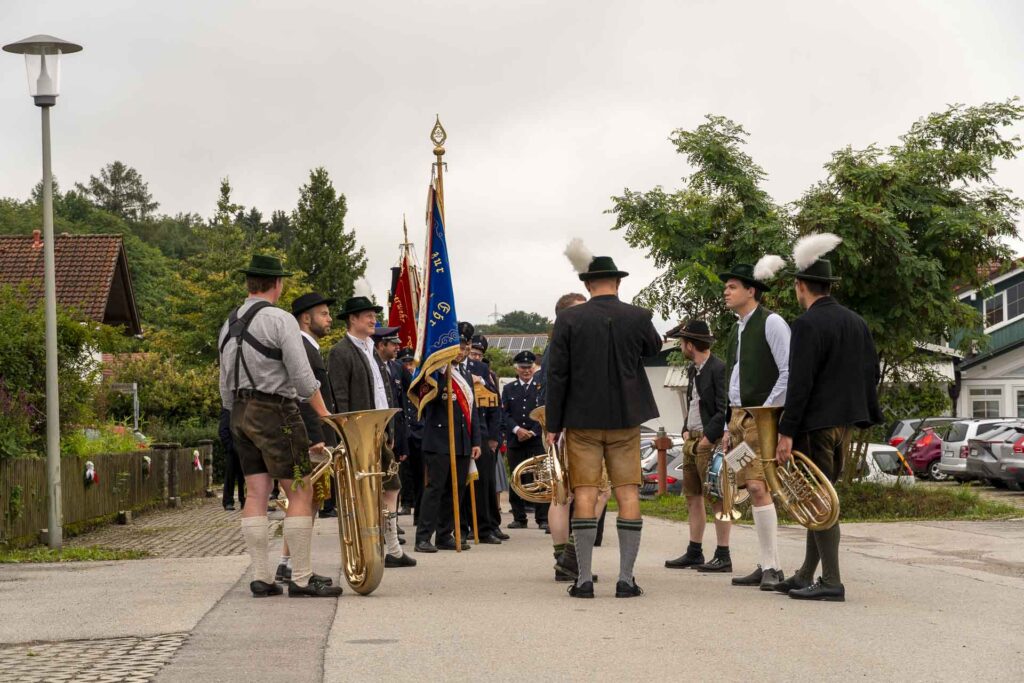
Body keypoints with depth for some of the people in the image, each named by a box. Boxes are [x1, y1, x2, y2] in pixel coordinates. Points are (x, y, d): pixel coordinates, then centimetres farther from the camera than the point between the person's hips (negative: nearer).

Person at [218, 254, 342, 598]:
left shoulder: (229, 325, 14)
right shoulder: (280, 320, -10)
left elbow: (225, 385, 17)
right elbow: (302, 376, -13)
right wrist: (324, 414, -4)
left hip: (240, 412, 8)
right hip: (275, 411, -8)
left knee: (256, 493, 6)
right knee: (300, 492, -5)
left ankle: (261, 577, 4)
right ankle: (301, 579, -7)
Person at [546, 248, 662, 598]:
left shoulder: (569, 319, -6)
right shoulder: (638, 317, -3)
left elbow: (557, 375, -6)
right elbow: (655, 348, 20)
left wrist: (553, 425, 0)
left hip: (582, 421, -1)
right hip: (626, 420, 1)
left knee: (585, 495, 1)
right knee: (628, 495, 4)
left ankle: (584, 579, 0)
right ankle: (626, 579, 2)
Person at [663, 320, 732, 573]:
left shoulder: (718, 369, -14)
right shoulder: (693, 370, 15)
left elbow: (725, 410, -18)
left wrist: (708, 438, -17)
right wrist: (686, 431, 10)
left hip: (711, 441, -9)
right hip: (692, 439, 9)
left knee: (717, 498, -6)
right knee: (692, 496, 12)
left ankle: (723, 556, -2)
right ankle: (694, 552, 18)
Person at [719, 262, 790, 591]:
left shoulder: (771, 323, -7)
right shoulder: (737, 330, 19)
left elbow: (789, 373, -14)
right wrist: (730, 427, 19)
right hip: (739, 416, 8)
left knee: (758, 487, -16)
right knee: (755, 489, 7)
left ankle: (772, 567, -13)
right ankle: (765, 567, 9)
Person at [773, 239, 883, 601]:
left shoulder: (808, 324, -14)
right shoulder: (857, 322, 12)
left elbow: (799, 383, -18)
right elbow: (870, 374, 14)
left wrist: (786, 432, -16)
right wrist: (870, 417, 20)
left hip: (816, 422, -8)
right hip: (845, 421, 8)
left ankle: (831, 581, -5)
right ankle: (806, 575, 19)